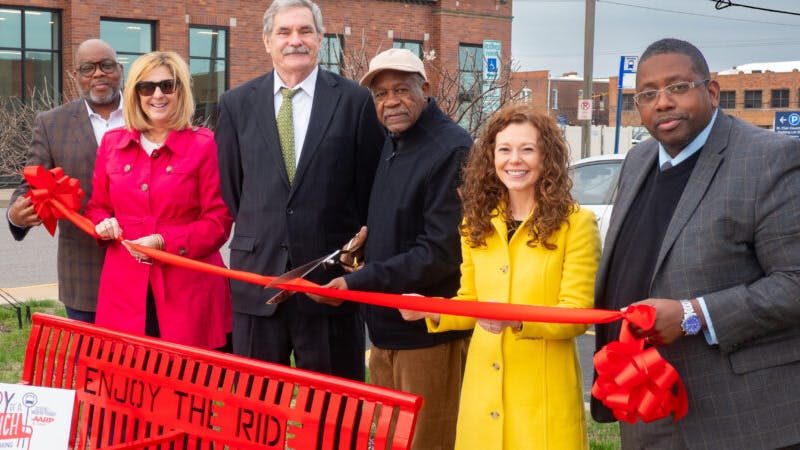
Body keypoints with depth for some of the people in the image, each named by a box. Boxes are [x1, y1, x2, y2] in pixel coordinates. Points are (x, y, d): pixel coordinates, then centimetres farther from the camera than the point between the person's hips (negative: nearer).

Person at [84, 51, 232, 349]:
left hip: (188, 290, -3)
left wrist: (165, 241, -14)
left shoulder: (204, 145, -1)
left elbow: (219, 220, -3)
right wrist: (104, 223, -3)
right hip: (125, 291, 3)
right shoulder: (112, 143, 11)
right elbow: (97, 206, 20)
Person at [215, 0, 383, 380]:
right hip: (258, 274, 2)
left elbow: (371, 185, 2)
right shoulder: (237, 104, 6)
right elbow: (228, 186, 12)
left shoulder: (354, 100, -1)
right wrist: (255, 235, 10)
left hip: (331, 276, -2)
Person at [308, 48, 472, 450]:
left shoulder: (451, 150, -18)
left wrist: (356, 282, -19)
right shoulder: (392, 143, 12)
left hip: (428, 332, -9)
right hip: (387, 326, 9)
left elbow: (441, 252, -21)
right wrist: (368, 238, 3)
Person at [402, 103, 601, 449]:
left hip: (543, 391, -4)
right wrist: (432, 311, -6)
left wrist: (517, 319, -26)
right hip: (483, 387, 4)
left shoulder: (576, 224, -6)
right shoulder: (476, 224, 8)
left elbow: (577, 313, -10)